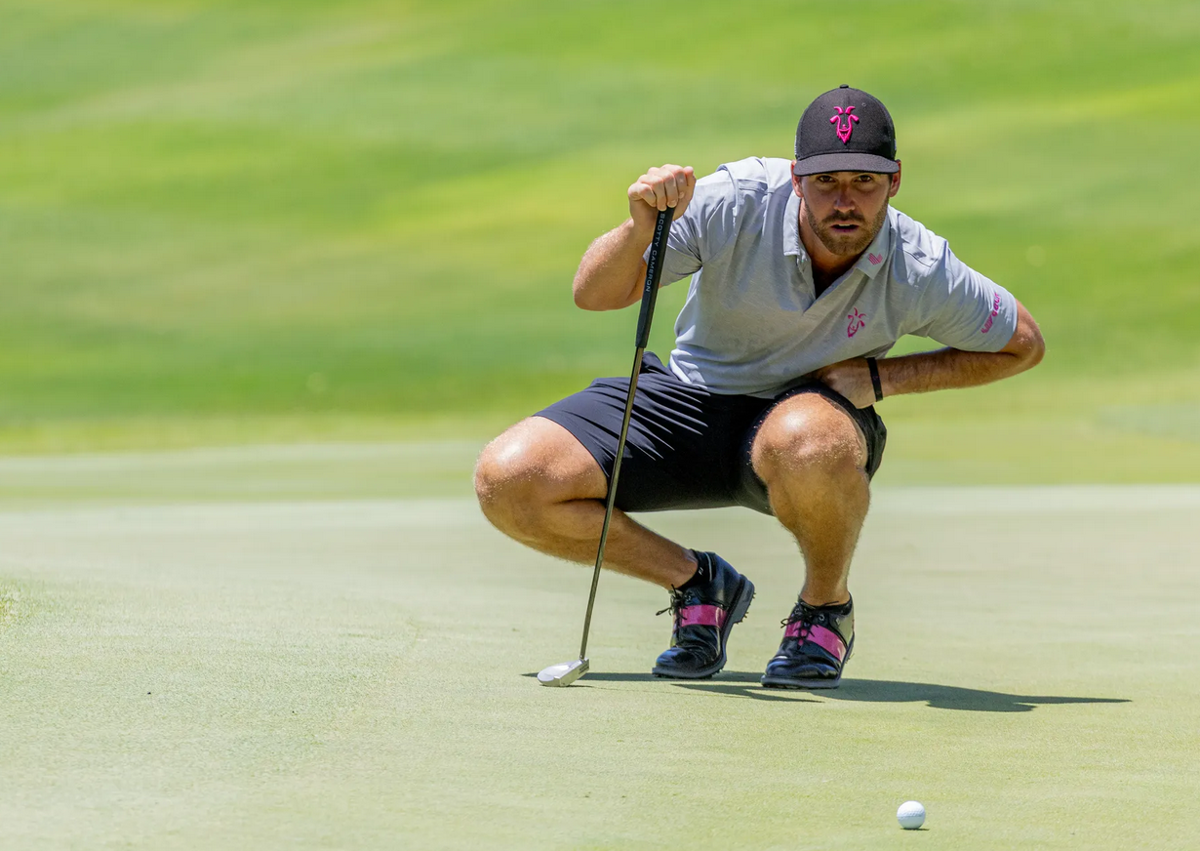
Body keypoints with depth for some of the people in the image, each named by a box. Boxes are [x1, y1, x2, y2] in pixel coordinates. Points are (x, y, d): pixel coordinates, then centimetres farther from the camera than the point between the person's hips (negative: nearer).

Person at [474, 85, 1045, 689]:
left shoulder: (922, 272, -20)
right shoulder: (734, 202, -22)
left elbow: (1023, 345, -2)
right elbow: (594, 294, -19)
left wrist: (882, 378, -13)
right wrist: (642, 226, -42)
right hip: (692, 399, 2)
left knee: (810, 441, -43)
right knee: (508, 480, -18)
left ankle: (827, 605, -10)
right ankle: (698, 584, 4)